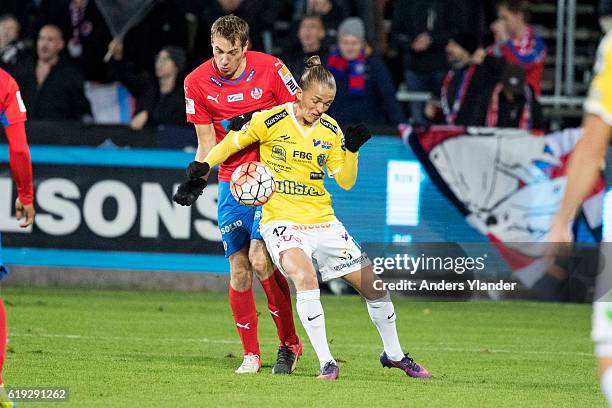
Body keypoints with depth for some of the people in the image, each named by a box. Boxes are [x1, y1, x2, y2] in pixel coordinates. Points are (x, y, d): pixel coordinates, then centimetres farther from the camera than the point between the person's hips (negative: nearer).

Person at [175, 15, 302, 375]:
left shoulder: (270, 69, -9)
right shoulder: (197, 82, -2)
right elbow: (207, 142, 5)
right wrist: (197, 171, -13)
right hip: (231, 181, 3)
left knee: (260, 258, -16)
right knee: (238, 268, -1)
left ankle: (290, 343, -2)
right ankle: (250, 354, 9)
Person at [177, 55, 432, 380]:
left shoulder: (330, 130, 4)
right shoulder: (272, 121, -9)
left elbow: (346, 182, 4)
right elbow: (231, 144, 3)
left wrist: (351, 149, -11)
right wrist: (200, 174, 3)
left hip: (323, 221, 5)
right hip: (281, 221, -5)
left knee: (374, 285, 3)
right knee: (305, 277, -33)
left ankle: (393, 355, 26)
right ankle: (326, 363, -25)